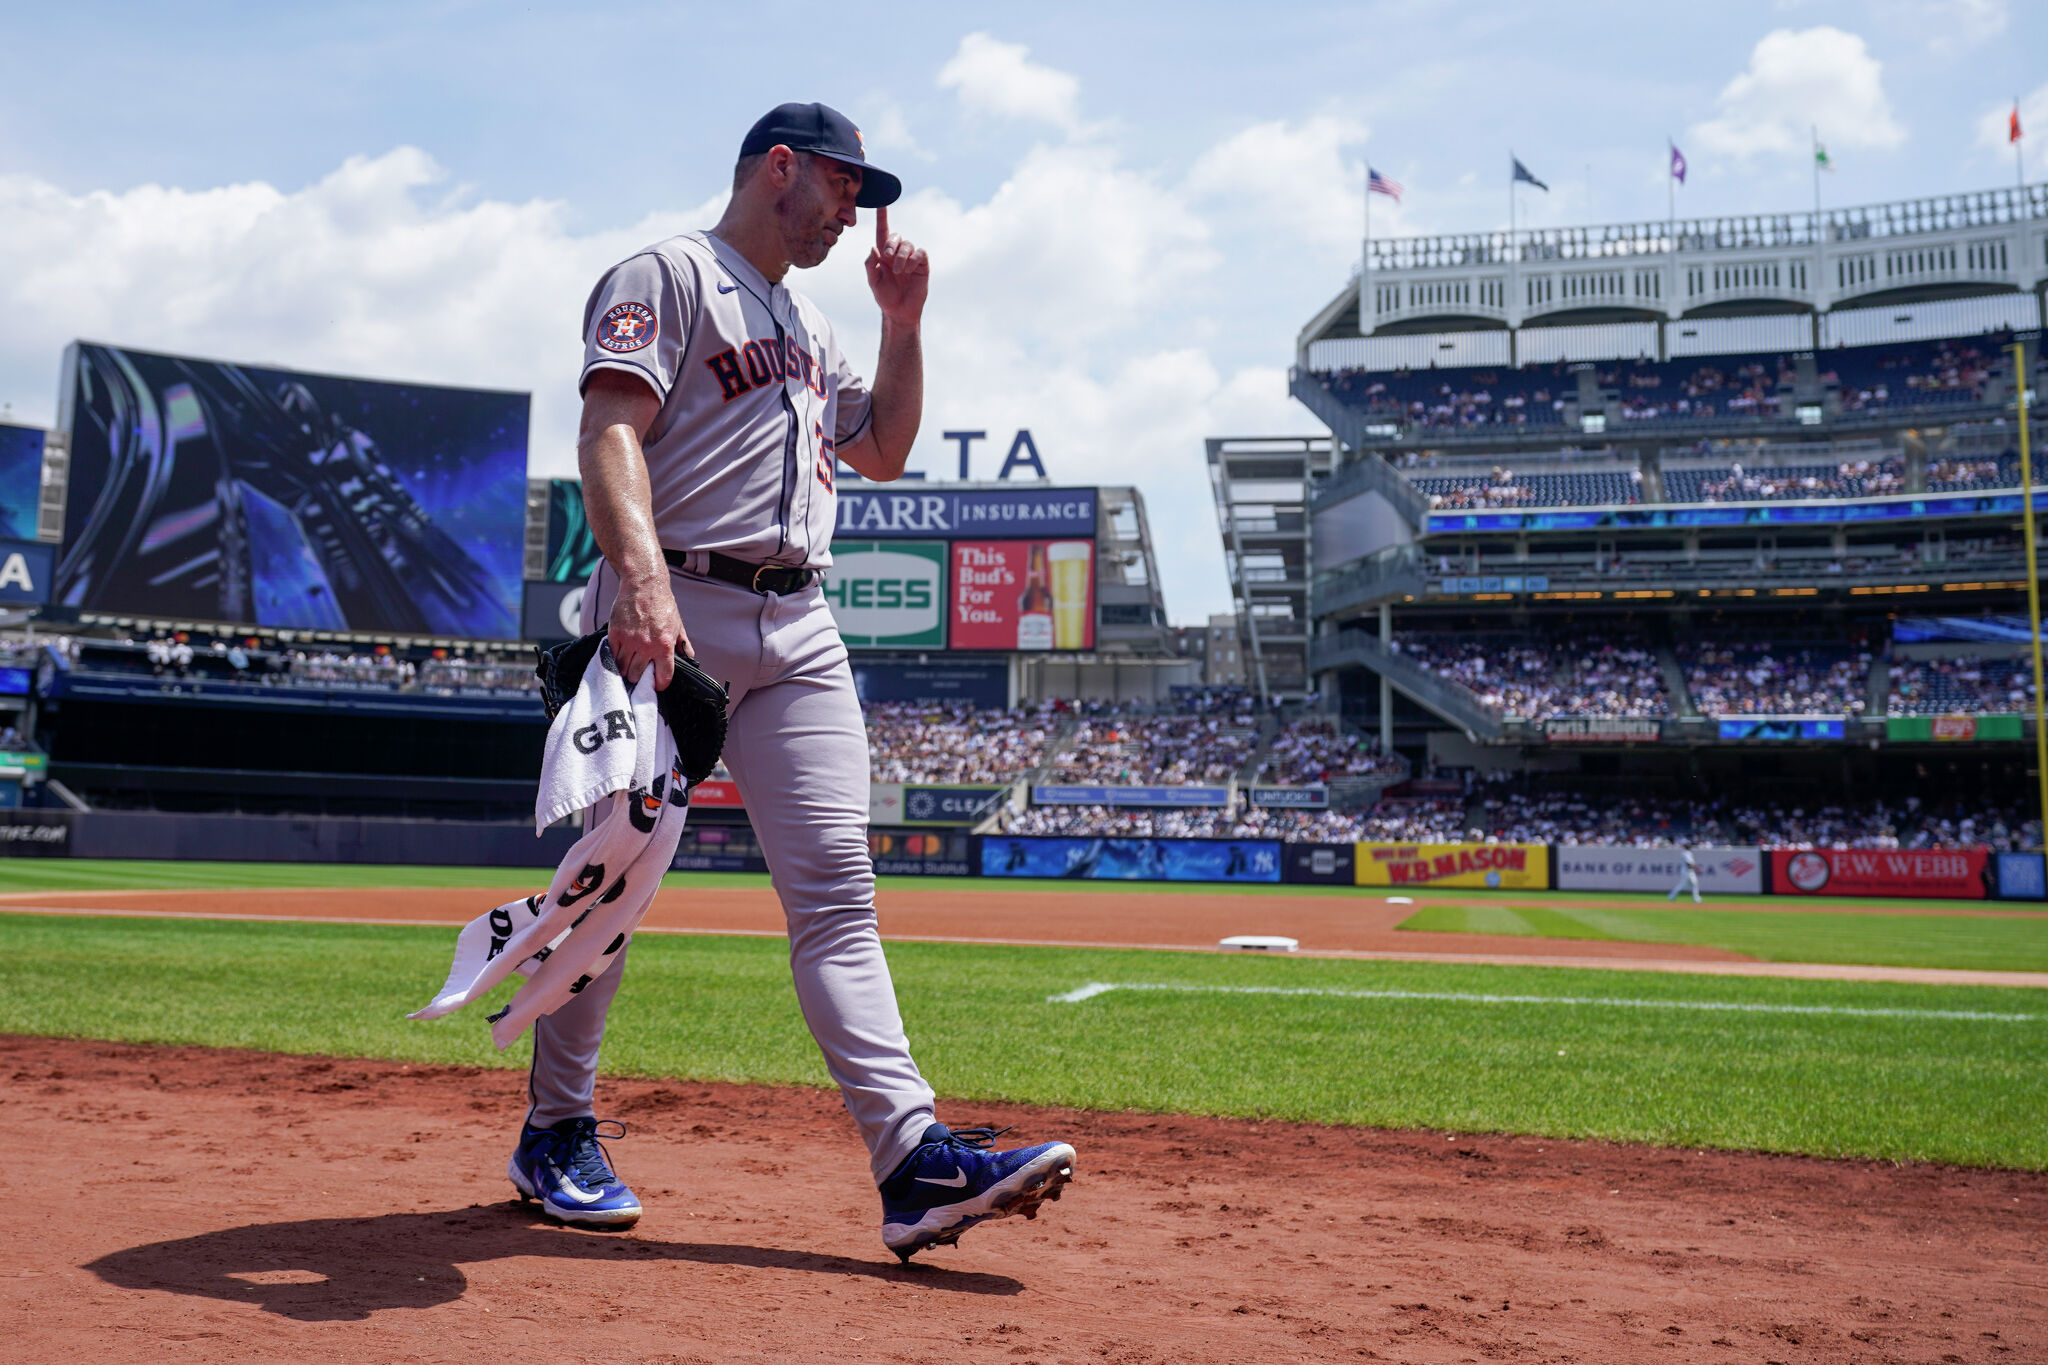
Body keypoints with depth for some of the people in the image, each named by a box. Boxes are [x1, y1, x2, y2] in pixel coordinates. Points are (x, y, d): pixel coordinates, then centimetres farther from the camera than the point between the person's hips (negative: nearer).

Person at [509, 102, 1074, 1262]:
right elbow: (612, 432, -12)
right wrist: (642, 576, -30)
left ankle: (916, 1156, -11)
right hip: (672, 613, -6)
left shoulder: (811, 326, 27)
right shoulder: (666, 277, 2)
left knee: (835, 890, -4)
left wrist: (904, 324, 20)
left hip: (800, 632, 7)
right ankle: (557, 1131, 18)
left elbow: (884, 455, 31)